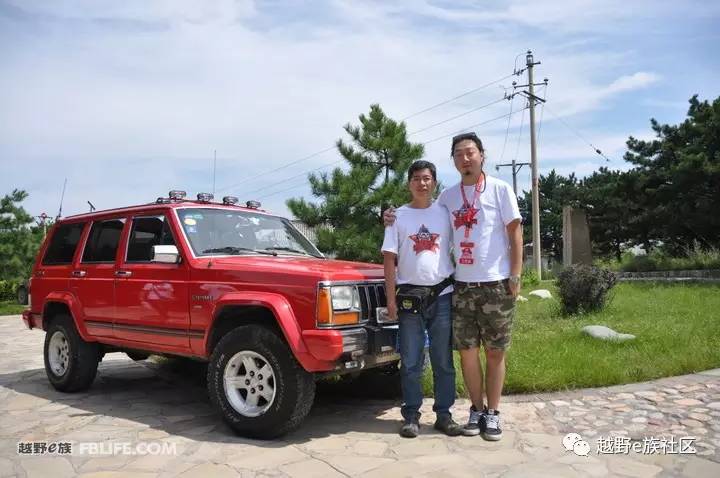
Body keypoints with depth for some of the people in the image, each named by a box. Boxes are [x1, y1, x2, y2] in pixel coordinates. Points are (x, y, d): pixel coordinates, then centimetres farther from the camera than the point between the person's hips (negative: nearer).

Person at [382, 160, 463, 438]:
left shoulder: (445, 214, 7)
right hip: (409, 296, -1)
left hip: (442, 295, 1)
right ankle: (411, 416, 14)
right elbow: (389, 259, 2)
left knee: (443, 360, 7)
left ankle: (444, 414, 17)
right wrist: (391, 298, -4)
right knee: (410, 362, 4)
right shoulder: (398, 216, 5)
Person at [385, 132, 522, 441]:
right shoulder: (447, 196, 9)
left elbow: (515, 234, -1)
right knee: (467, 351, 7)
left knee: (495, 352, 6)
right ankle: (477, 410, 23)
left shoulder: (500, 189, -1)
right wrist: (398, 221, 2)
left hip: (496, 284, -3)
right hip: (462, 285, 3)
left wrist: (515, 277, -7)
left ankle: (493, 413, 19)